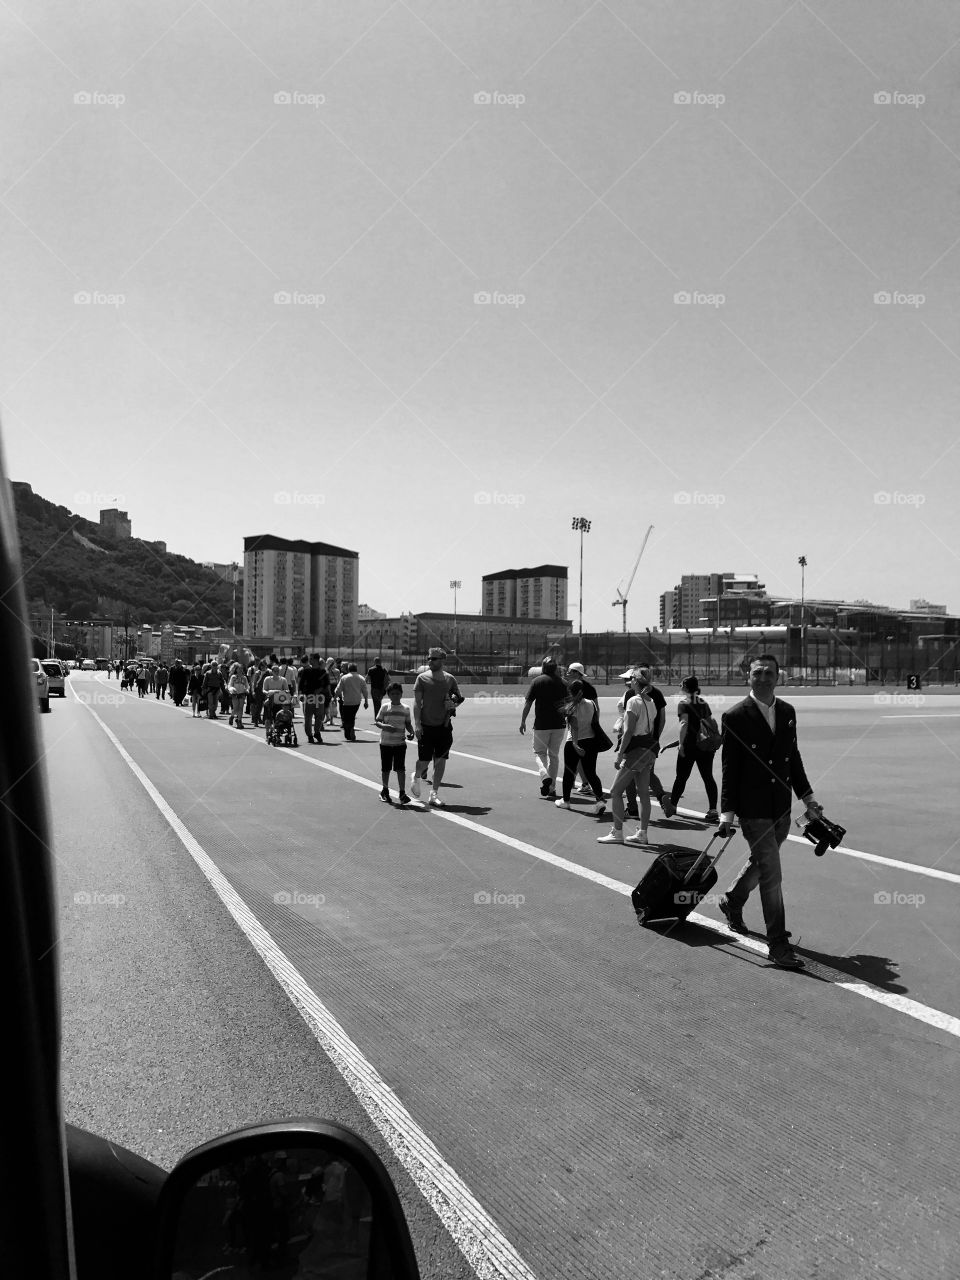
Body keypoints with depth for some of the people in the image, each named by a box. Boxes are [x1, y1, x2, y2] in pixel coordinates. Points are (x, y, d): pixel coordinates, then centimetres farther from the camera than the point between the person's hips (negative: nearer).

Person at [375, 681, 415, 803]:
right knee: (385, 769, 9)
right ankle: (385, 791, 26)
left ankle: (402, 793, -2)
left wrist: (412, 733, -8)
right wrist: (385, 726, -20)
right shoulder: (385, 708, 0)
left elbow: (408, 724, 9)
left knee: (400, 768, -5)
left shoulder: (405, 708, 3)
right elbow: (377, 721, -1)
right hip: (386, 743, 0)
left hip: (400, 743, 0)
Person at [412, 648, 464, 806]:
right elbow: (417, 702, -5)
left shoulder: (450, 679, 4)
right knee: (424, 760, 1)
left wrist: (454, 704, -8)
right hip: (426, 726, -2)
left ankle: (434, 795, 11)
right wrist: (417, 723, -12)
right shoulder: (422, 678, -3)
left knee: (441, 760, 1)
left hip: (444, 725, 2)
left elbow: (460, 697, 15)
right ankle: (417, 777, 35)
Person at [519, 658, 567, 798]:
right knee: (554, 755, 12)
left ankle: (545, 776, -14)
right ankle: (552, 789, 12)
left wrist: (523, 721, 2)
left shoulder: (537, 681, -4)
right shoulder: (562, 682, 6)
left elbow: (528, 703, -5)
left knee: (539, 752, 12)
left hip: (541, 724, -3)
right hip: (559, 724, 3)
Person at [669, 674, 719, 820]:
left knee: (681, 777, 8)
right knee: (708, 777, 3)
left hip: (690, 745, -4)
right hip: (706, 745, 4)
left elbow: (684, 723, -15)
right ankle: (712, 809, -5)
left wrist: (681, 744, -16)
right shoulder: (704, 702, 12)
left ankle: (672, 805, 21)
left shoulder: (683, 702, -4)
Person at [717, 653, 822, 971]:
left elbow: (793, 757, 16)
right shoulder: (735, 717, -11)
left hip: (781, 807, 6)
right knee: (771, 875, -5)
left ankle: (732, 902, 48)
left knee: (760, 861, 22)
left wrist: (806, 796, 15)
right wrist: (727, 813, -13)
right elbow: (729, 769, -10)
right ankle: (778, 943, 5)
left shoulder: (787, 712, 6)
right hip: (753, 809, -6)